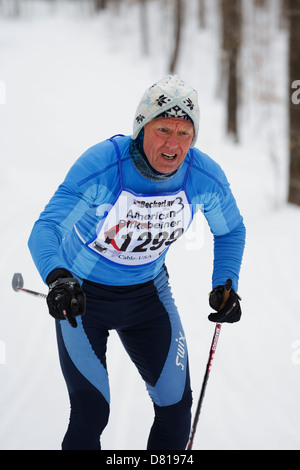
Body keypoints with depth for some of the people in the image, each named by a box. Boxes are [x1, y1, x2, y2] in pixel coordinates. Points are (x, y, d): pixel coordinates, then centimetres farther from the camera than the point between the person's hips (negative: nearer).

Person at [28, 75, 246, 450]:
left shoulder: (205, 177, -17)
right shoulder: (100, 166, -30)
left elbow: (230, 231, 4)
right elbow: (45, 230, -35)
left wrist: (226, 285, -10)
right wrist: (58, 277, -54)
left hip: (147, 292, 4)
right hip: (82, 293, -4)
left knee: (176, 405, 4)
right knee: (90, 415, -10)